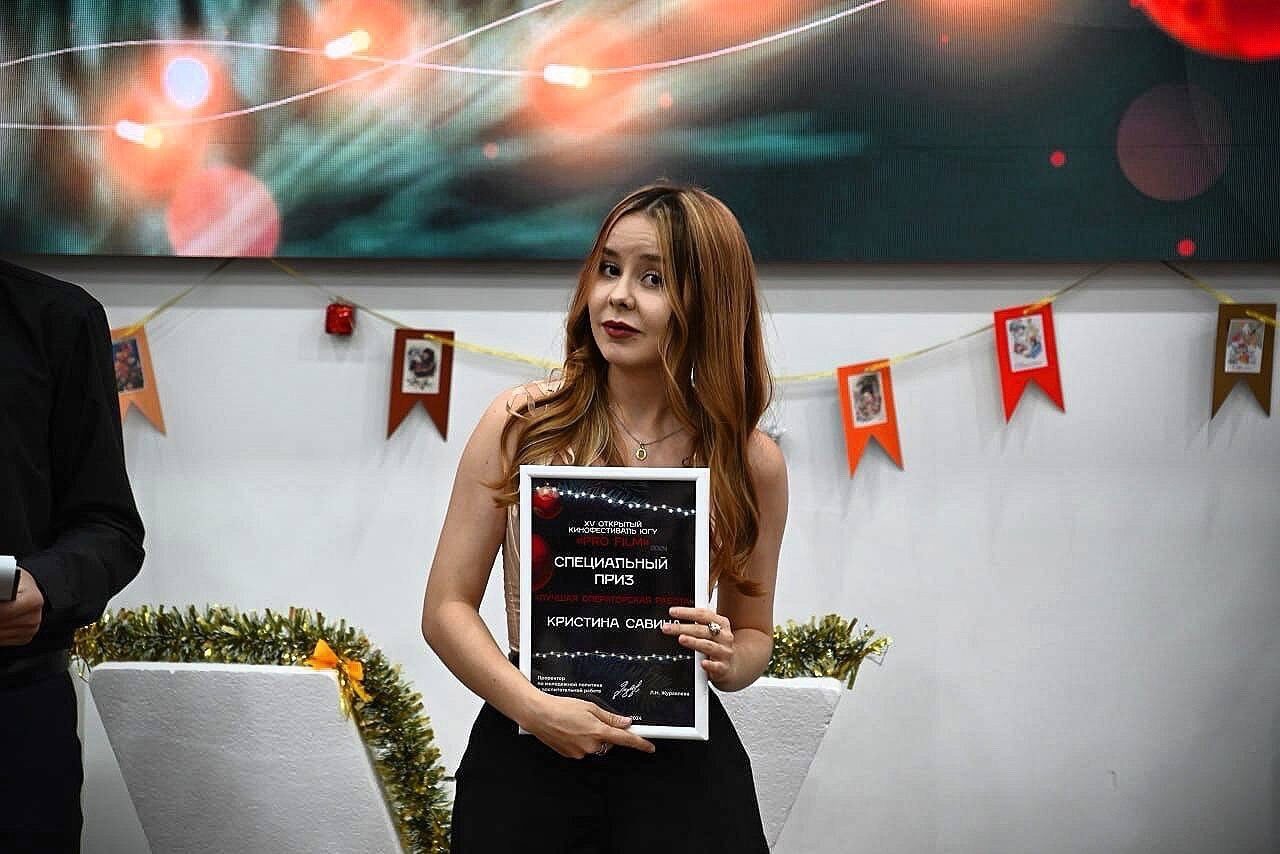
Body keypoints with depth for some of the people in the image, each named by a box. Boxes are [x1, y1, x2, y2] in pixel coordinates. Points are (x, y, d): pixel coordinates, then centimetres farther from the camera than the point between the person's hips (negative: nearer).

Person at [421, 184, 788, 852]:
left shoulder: (752, 463, -1)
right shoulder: (521, 423, -4)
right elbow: (447, 607, -2)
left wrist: (729, 660, -10)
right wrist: (536, 708, -15)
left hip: (681, 770, 1)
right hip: (526, 755, 0)